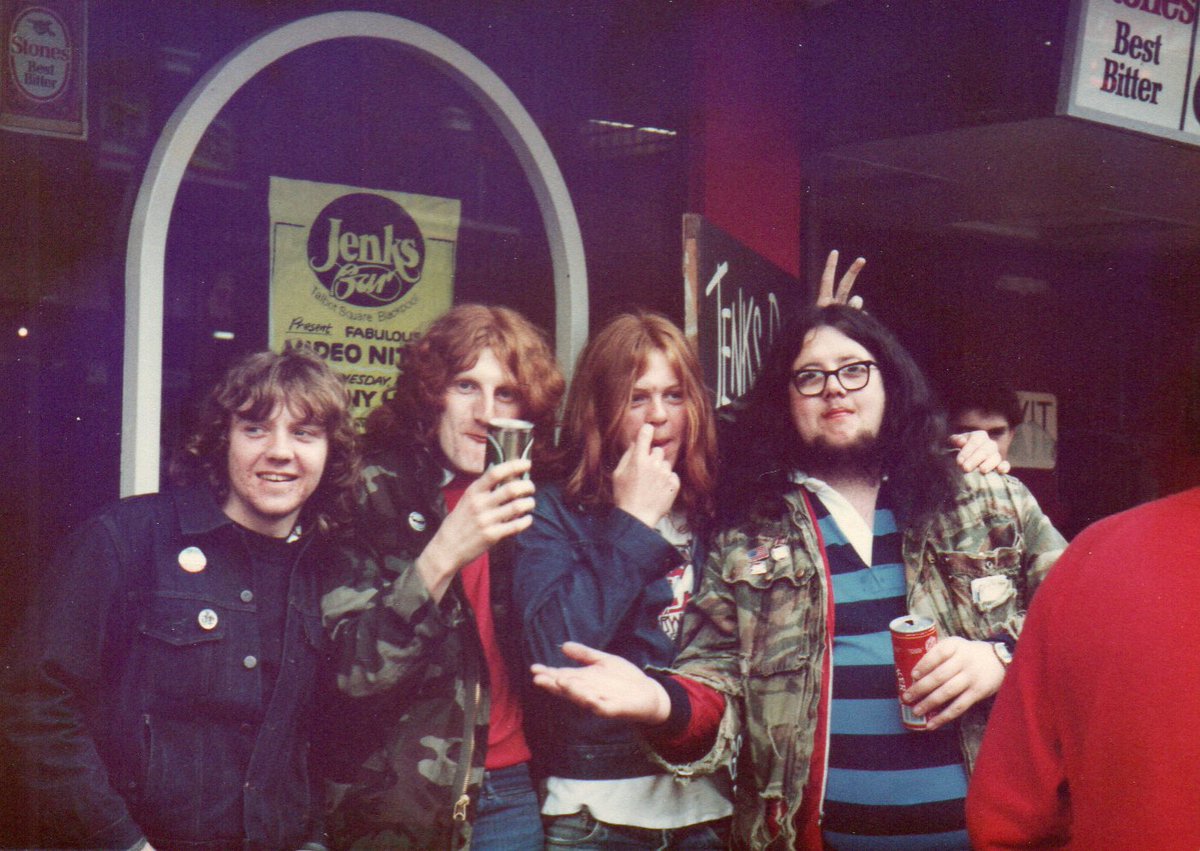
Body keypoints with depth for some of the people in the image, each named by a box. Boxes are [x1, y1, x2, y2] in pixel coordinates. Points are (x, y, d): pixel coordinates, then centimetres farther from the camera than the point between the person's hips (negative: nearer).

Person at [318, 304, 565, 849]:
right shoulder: (374, 493, -9)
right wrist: (442, 556, -29)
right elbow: (347, 671, -20)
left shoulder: (526, 504, 5)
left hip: (510, 795, 4)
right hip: (396, 804, -4)